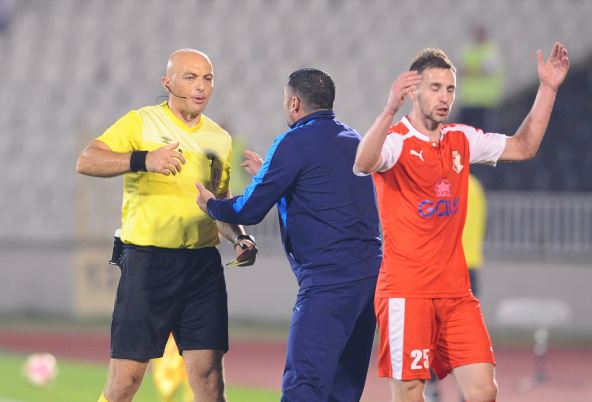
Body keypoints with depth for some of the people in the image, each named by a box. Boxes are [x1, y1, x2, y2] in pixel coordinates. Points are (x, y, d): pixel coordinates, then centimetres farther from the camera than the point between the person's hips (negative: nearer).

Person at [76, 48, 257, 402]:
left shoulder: (220, 139, 14)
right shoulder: (141, 122, -1)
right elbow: (86, 161, -14)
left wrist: (240, 238, 7)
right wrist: (143, 159, -27)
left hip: (204, 264, 4)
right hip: (148, 262, -4)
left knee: (208, 372, -2)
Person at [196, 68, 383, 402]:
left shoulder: (294, 144, -7)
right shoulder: (353, 140, 18)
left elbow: (250, 211, -3)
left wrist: (212, 205, 17)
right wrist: (267, 173, 42)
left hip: (328, 280, -8)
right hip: (371, 274, 8)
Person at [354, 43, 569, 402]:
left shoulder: (461, 140, 11)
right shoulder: (395, 140, -10)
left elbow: (522, 147, 21)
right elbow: (363, 164, -32)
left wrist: (548, 88, 12)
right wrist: (391, 108, -47)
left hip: (455, 291, 6)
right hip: (406, 291, -6)